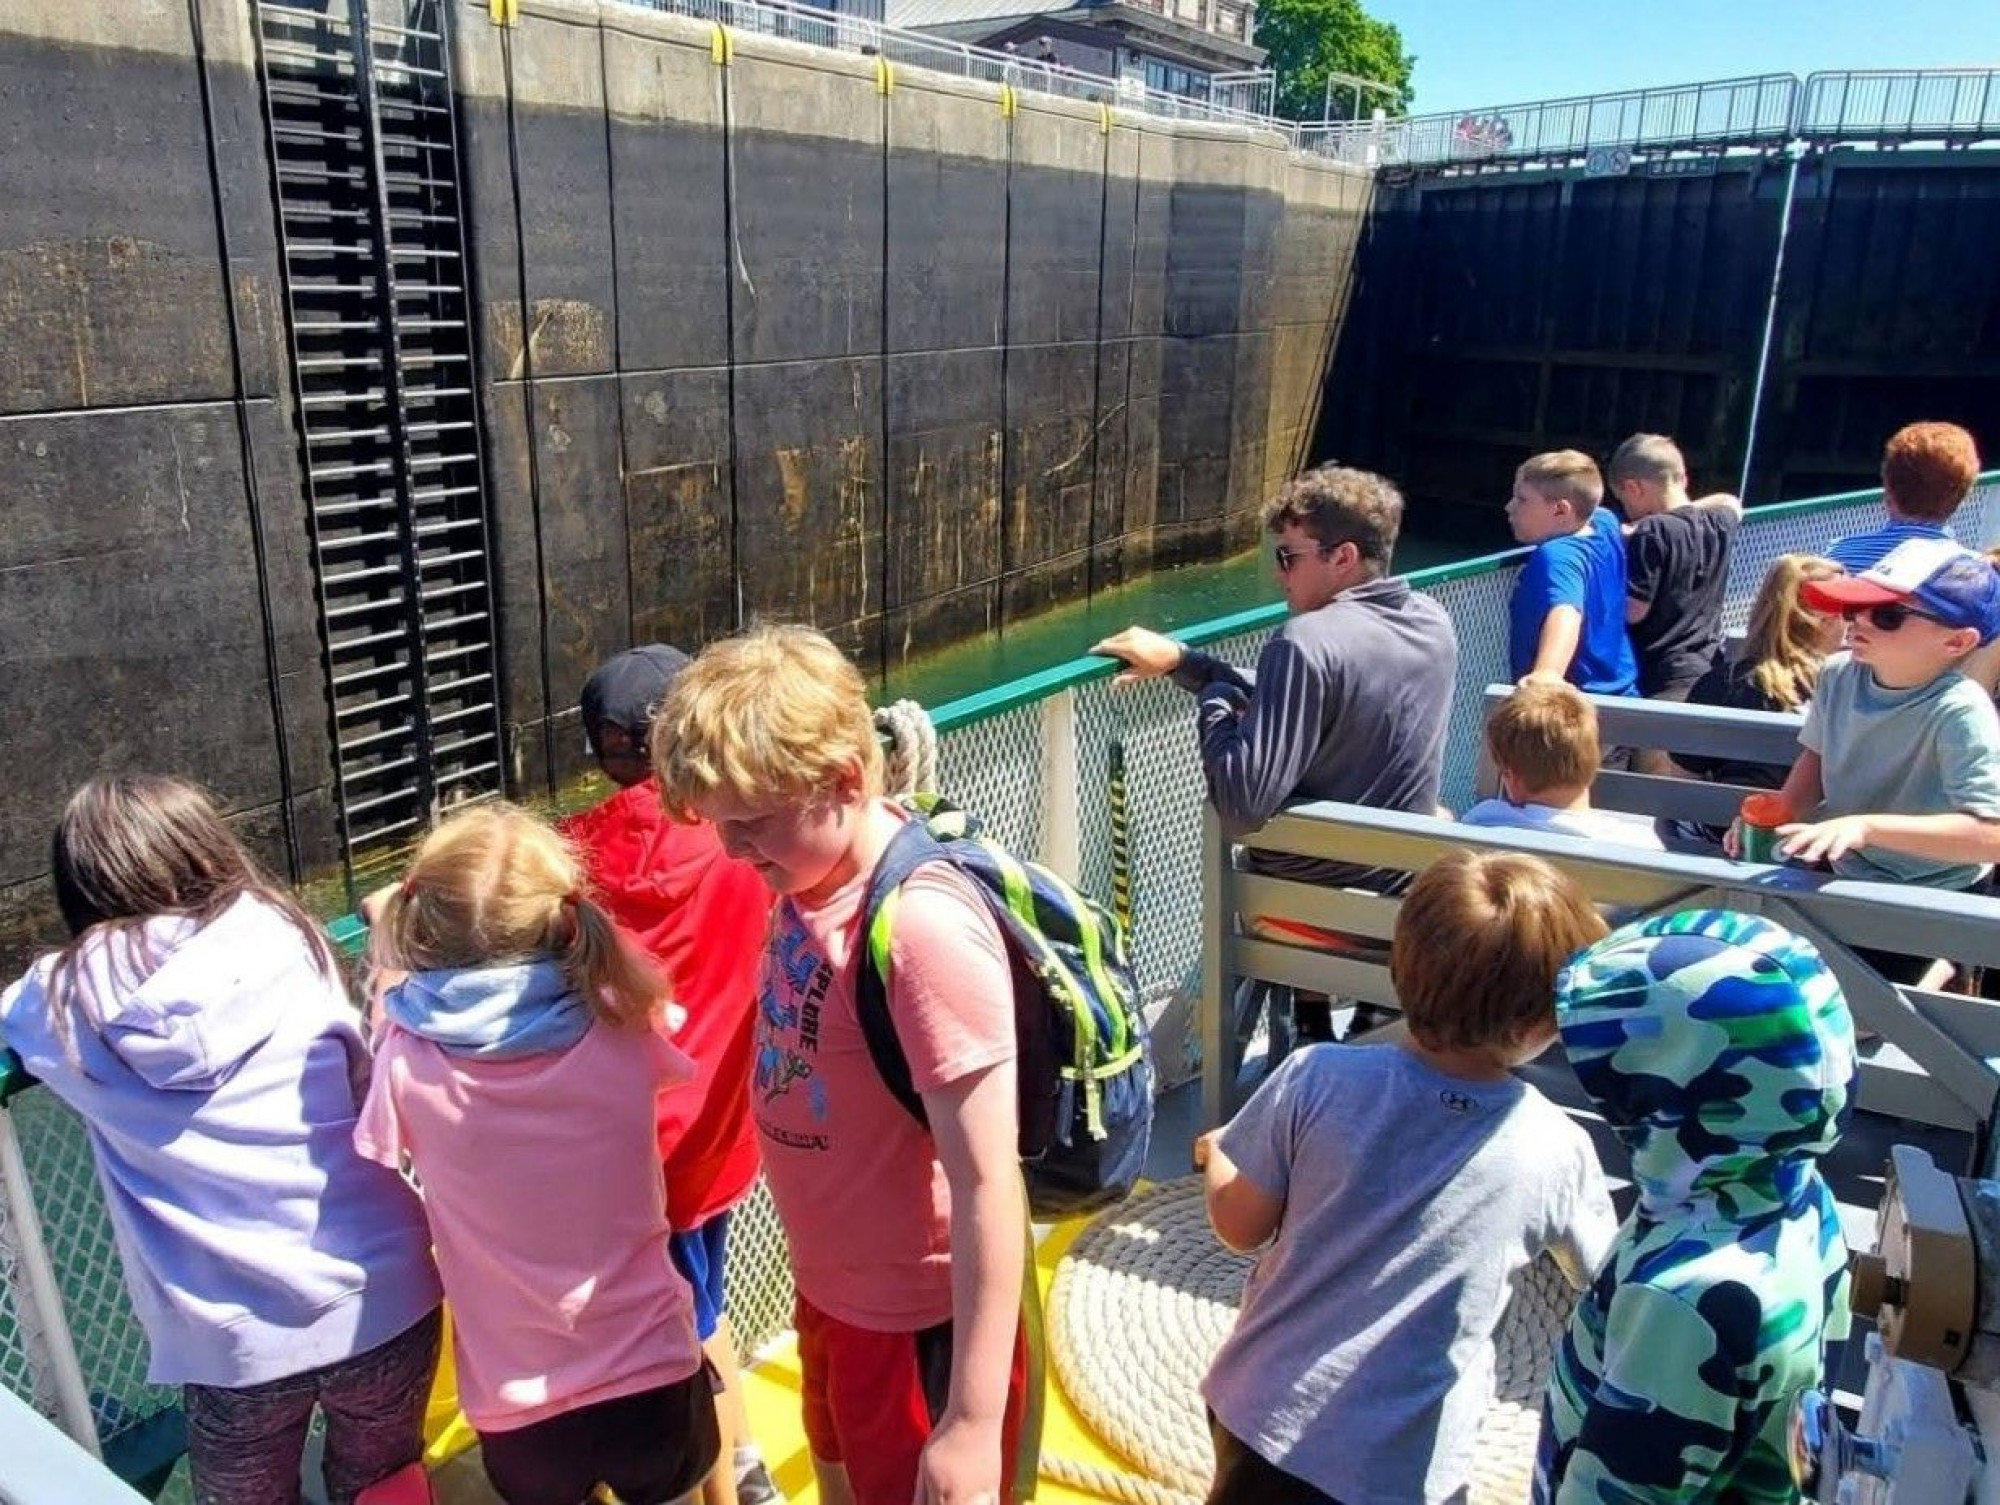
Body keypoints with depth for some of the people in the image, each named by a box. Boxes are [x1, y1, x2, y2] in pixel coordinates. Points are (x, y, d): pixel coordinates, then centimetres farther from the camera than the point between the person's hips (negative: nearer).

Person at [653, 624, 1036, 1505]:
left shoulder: (925, 930, -31)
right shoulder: (809, 877, -8)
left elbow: (988, 1185, -28)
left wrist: (974, 1422, -25)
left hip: (924, 1324, -8)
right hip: (830, 1295, 8)